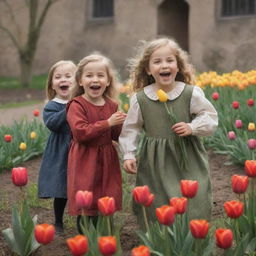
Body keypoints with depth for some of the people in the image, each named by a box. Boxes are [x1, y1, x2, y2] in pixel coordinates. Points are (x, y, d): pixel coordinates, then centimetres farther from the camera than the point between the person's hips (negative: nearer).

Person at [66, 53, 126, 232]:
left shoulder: (111, 105, 7)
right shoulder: (77, 105, -11)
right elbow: (80, 133, -23)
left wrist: (121, 125, -8)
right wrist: (107, 123, -22)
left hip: (107, 160, 5)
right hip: (85, 163, -5)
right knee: (86, 210, -2)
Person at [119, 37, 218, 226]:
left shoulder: (191, 94, -8)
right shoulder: (140, 99, -4)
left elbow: (210, 118, 1)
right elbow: (131, 129, 6)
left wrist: (192, 127, -15)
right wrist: (129, 155, -1)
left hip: (188, 161, -1)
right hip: (154, 165, 1)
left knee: (194, 210, -1)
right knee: (154, 211, 6)